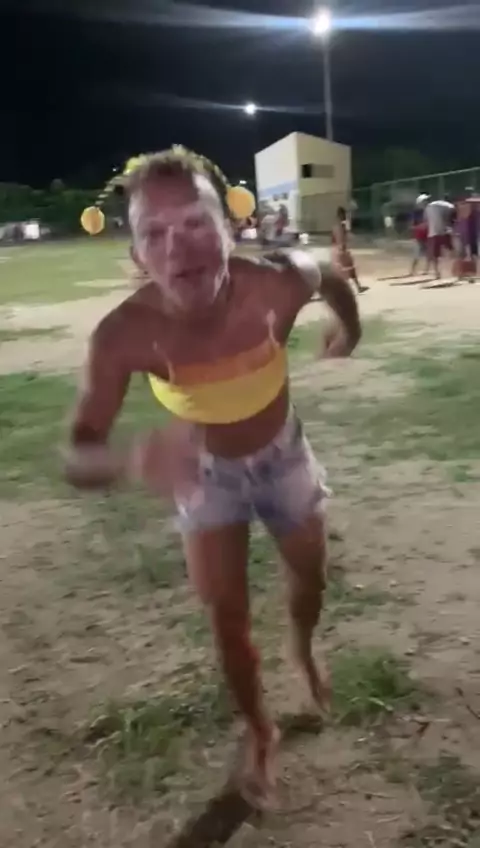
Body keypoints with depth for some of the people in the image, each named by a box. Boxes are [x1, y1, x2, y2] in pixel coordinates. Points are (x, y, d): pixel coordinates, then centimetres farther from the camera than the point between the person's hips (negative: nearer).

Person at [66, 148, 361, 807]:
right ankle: (259, 732, 33)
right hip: (208, 472, -2)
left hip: (283, 455, 2)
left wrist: (350, 329, 4)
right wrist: (134, 460, -57)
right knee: (227, 615, 4)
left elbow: (330, 274, -9)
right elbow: (78, 459, -36)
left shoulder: (277, 284, -34)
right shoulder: (123, 336, -36)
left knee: (310, 575, 23)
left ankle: (303, 650, 59)